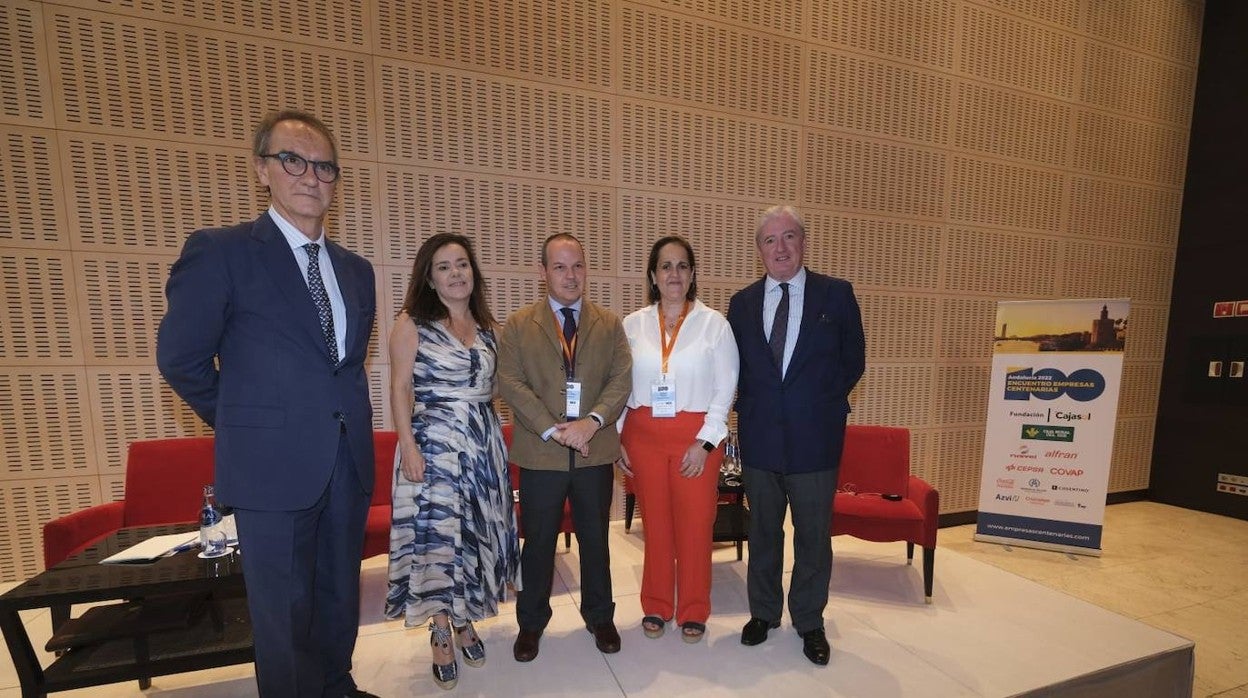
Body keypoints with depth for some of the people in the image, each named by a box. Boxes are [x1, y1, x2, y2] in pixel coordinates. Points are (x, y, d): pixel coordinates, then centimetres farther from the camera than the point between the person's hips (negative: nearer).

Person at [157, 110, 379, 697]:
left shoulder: (356, 270, 9)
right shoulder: (218, 252, -8)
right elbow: (180, 358, -4)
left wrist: (346, 417, 11)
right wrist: (244, 424, 4)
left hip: (349, 462, 5)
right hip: (273, 466, -5)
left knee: (340, 597, 20)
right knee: (285, 611, 11)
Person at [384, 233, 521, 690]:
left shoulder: (486, 327, 9)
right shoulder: (412, 323, -3)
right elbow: (401, 387, -7)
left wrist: (493, 439, 10)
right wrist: (408, 445, -15)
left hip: (483, 445, 5)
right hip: (434, 443, -4)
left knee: (475, 534, 12)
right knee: (438, 537, 0)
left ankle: (465, 621, 31)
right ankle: (441, 634, 19)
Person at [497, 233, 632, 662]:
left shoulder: (610, 324, 7)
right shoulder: (518, 325, 2)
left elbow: (621, 379, -1)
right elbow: (510, 382, -7)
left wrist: (593, 420, -17)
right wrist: (553, 430, -16)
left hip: (596, 451, 2)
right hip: (540, 454, -1)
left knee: (595, 539, 15)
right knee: (538, 543, 12)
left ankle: (600, 617, 36)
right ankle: (531, 623, 34)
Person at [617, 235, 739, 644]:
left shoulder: (714, 324, -2)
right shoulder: (633, 325, 3)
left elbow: (725, 388, -3)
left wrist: (705, 441, -9)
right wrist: (616, 438, 0)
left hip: (697, 437, -1)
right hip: (643, 435, 2)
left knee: (695, 525, 6)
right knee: (655, 524, 12)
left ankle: (693, 611, 28)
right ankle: (656, 607, 32)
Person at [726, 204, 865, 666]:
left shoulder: (836, 294, -2)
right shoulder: (742, 302, 4)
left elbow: (853, 360, 3)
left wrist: (820, 402, -1)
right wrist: (748, 407, 1)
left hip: (815, 438, -1)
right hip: (759, 437, 2)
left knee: (814, 535, 12)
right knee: (763, 532, 16)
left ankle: (810, 622, 33)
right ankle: (763, 613, 36)